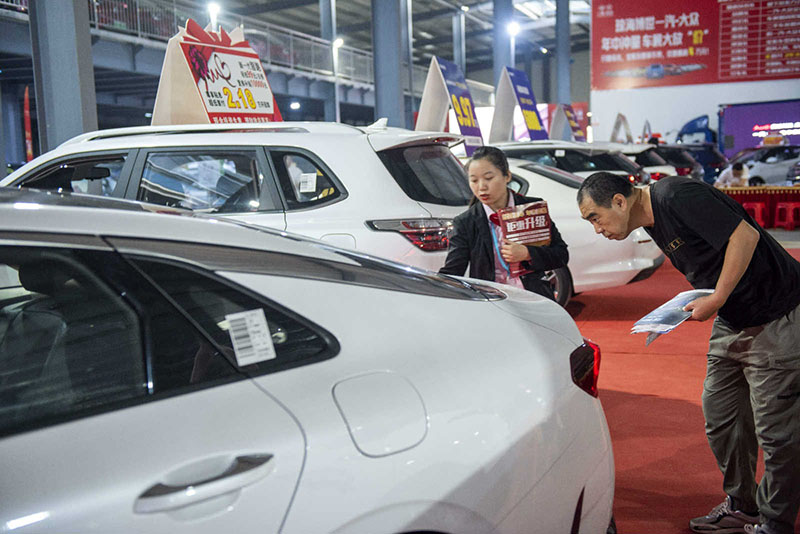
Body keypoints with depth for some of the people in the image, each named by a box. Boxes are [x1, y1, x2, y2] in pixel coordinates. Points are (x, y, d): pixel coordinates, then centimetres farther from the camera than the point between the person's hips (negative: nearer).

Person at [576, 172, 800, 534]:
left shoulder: (678, 196, -20)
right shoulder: (653, 222, 8)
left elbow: (745, 236, -24)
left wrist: (716, 300, -21)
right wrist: (697, 303, 1)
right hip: (731, 321, 9)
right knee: (720, 415, 12)